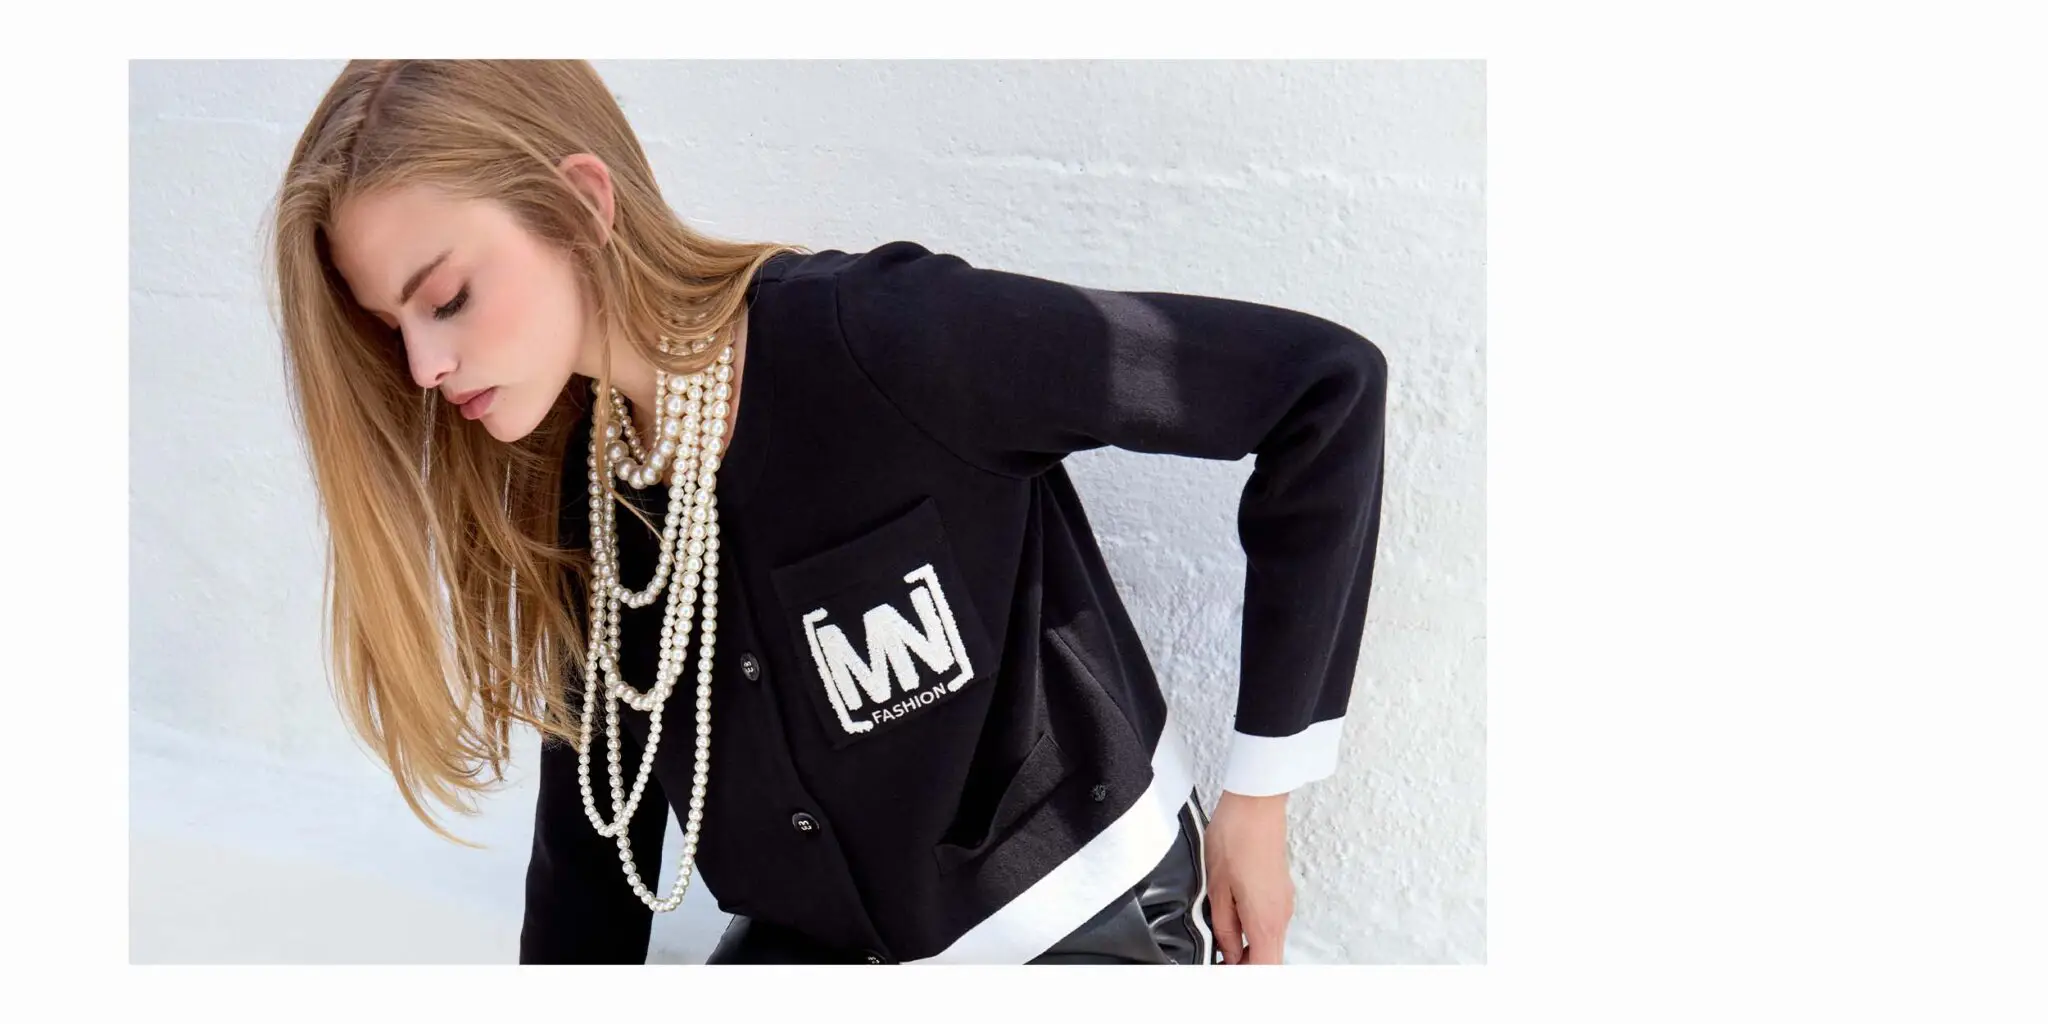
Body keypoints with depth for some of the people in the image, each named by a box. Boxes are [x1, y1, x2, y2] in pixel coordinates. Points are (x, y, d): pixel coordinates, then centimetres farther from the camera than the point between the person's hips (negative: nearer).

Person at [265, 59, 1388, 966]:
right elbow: (592, 845, 3)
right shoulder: (575, 497, -6)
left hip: (1080, 912, -5)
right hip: (810, 935, 6)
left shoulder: (884, 343, -28)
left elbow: (1322, 382, -24)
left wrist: (1260, 793, -17)